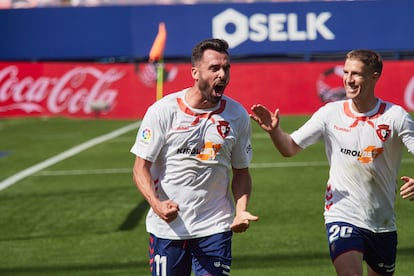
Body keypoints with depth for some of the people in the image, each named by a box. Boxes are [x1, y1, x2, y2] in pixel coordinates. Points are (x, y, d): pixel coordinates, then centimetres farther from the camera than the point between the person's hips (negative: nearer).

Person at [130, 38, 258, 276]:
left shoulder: (238, 115, 3)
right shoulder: (163, 111, -6)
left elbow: (241, 172, 12)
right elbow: (141, 167, -4)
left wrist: (241, 211, -6)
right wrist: (156, 203, -23)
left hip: (215, 227, 1)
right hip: (167, 227, -1)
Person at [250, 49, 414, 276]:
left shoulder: (395, 116, -7)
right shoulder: (331, 113, -3)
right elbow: (290, 148, 0)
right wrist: (274, 130, -22)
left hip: (382, 222, 2)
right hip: (342, 216, -1)